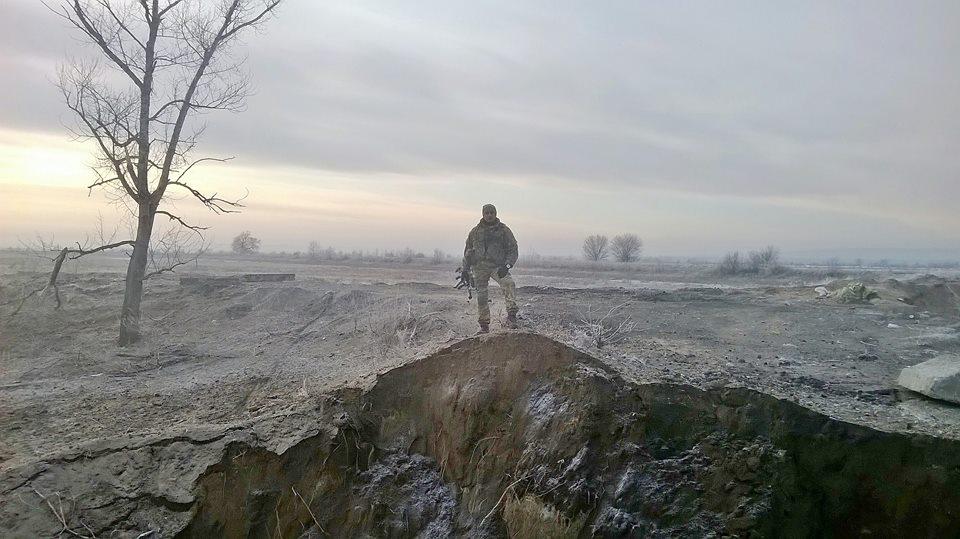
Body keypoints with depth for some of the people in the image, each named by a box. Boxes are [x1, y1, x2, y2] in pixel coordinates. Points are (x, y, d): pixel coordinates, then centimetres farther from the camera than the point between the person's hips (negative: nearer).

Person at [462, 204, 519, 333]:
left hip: (497, 266, -2)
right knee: (481, 296, 2)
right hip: (479, 267, 2)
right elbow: (468, 251, 18)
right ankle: (484, 325, 15)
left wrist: (507, 265, -14)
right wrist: (465, 270, 13)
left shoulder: (504, 230, 4)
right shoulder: (475, 231, 10)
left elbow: (513, 249, 2)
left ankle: (511, 316, -31)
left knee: (509, 284, -29)